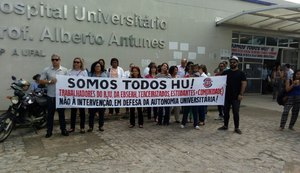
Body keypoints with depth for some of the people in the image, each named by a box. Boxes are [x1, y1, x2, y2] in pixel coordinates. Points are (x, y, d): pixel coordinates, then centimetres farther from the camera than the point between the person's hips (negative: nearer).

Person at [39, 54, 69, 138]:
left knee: (61, 113, 10)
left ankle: (63, 129, 21)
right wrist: (49, 81, -16)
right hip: (51, 96, 0)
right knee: (50, 114, 8)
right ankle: (49, 131, 18)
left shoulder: (64, 70, 2)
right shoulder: (46, 70, -1)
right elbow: (40, 81, -1)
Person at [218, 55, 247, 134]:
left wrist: (241, 94, -14)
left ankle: (237, 128, 11)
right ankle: (225, 126, 23)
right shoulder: (226, 72, 9)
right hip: (227, 95, 4)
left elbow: (244, 83, -7)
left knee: (236, 112, 0)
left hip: (236, 96, -4)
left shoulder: (241, 73, -1)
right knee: (226, 111, 10)